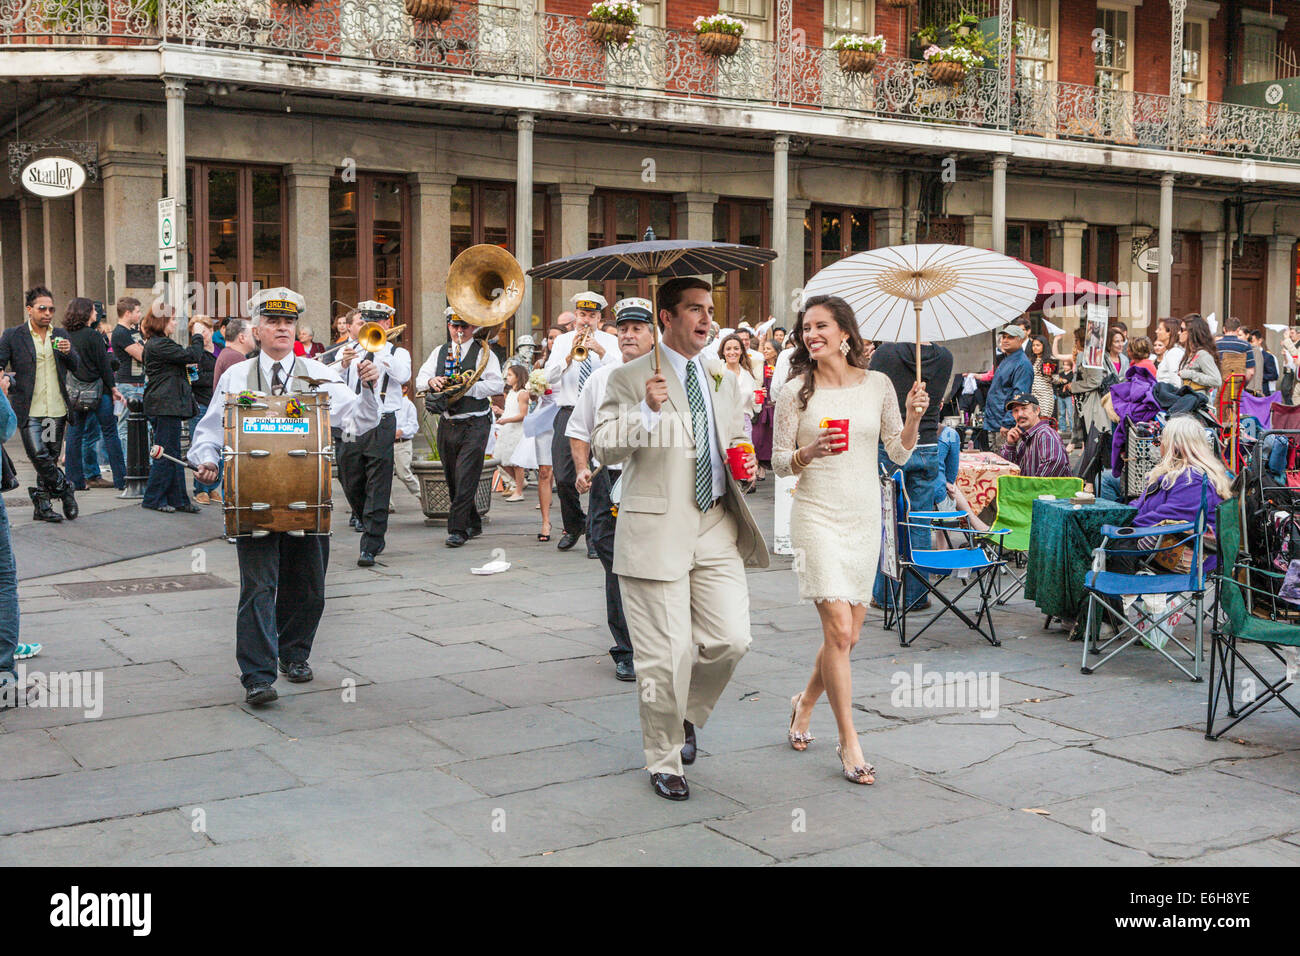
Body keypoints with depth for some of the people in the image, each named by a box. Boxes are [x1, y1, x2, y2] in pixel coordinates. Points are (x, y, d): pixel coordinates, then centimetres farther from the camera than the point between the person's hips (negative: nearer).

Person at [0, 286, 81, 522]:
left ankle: (42, 506, 17)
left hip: (57, 410, 4)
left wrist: (68, 352, -11)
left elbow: (75, 366, 10)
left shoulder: (60, 335, 11)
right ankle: (65, 489, 6)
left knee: (50, 458, 8)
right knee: (39, 456, -15)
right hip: (29, 411, -3)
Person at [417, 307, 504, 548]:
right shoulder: (439, 352, 15)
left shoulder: (483, 352, -1)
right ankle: (473, 523, 27)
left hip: (475, 424, -6)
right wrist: (432, 381, -13)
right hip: (446, 424, 6)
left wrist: (469, 387, -22)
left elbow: (497, 385, -11)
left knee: (465, 477, -12)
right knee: (452, 478, 12)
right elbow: (421, 377, 10)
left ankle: (457, 529, -9)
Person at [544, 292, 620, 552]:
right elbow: (550, 376, 0)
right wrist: (571, 355, -13)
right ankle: (573, 526, 22)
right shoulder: (562, 341, 14)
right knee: (563, 477, -1)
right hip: (569, 413, 2)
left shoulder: (610, 342, 9)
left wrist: (601, 351, -19)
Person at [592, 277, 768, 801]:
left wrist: (745, 462, 7)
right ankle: (663, 760, 18)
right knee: (664, 655, -2)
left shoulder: (725, 382, 17)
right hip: (656, 529, -5)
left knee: (731, 639, -2)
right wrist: (646, 412, -24)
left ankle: (685, 715, 29)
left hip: (717, 527, 5)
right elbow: (604, 447, -9)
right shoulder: (629, 378, -2)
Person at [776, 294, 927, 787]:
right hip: (817, 516, -3)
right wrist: (809, 453, -19)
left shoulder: (878, 384, 4)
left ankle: (804, 704, 36)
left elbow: (899, 454, 8)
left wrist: (913, 418, -9)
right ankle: (849, 742, 2)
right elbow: (778, 461, 0)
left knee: (848, 634, 10)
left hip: (865, 518, 4)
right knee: (838, 629, -11)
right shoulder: (795, 392, -3)